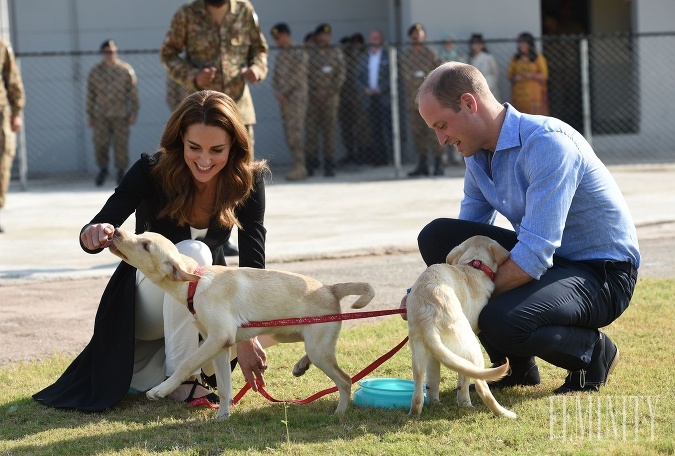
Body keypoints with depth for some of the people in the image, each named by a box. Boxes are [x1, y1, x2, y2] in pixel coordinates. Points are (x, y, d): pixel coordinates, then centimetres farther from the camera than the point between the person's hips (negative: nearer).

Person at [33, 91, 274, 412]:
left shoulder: (248, 181, -16)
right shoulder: (152, 172, -22)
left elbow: (252, 264, -21)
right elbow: (93, 236, -26)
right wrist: (94, 235, -52)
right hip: (147, 298, -4)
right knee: (192, 252, -34)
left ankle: (152, 367, 0)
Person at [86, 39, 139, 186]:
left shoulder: (126, 70, 2)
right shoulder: (95, 71, 6)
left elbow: (133, 93, 4)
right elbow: (90, 95, 10)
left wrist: (133, 114, -1)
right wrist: (90, 116, 8)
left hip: (120, 115, -1)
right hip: (101, 115, 1)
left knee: (121, 144, -2)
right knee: (100, 144, -4)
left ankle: (121, 171, 14)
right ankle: (103, 169, 17)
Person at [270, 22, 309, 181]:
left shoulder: (299, 53, -8)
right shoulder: (281, 54, 17)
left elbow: (298, 77, -15)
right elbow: (276, 75, 16)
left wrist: (283, 92, -15)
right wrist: (276, 91, -2)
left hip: (296, 98, -8)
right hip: (283, 99, 8)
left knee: (295, 133, -13)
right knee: (289, 134, 6)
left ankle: (300, 168, -12)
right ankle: (297, 166, 9)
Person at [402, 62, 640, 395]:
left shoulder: (547, 143, -25)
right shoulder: (479, 154, 3)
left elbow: (533, 255, -30)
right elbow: (466, 239, 10)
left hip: (602, 274, -9)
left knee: (501, 322, -34)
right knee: (436, 236, -5)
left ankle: (593, 352, -1)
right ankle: (517, 367, 3)